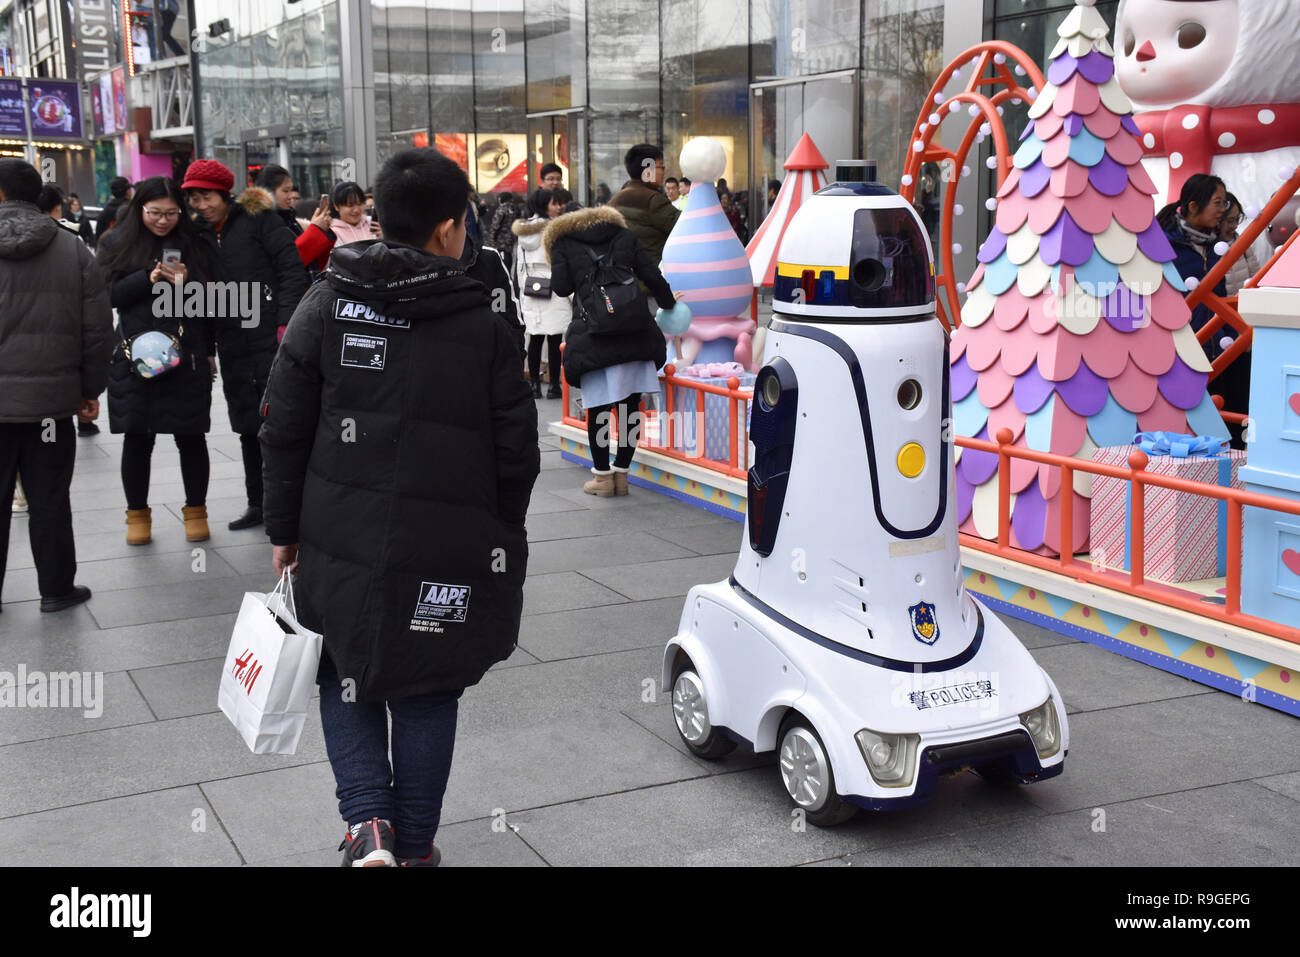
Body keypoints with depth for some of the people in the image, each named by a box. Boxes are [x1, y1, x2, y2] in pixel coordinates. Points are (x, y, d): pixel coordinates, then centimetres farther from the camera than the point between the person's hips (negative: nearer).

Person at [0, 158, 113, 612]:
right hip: (50, 399, 1)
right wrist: (90, 389, 10)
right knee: (49, 500, 10)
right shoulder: (74, 251, 0)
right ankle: (56, 588, 18)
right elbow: (98, 330, 1)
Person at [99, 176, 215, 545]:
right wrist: (149, 279, -16)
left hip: (187, 358, 0)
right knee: (137, 439, 4)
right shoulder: (119, 244, 6)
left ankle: (196, 511, 19)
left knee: (191, 437, 3)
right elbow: (110, 294, -5)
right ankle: (137, 515, 20)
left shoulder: (192, 243, 8)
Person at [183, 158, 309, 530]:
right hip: (233, 347, 6)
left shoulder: (258, 219, -2)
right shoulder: (200, 234, 15)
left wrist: (286, 321, -16)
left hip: (272, 339, -6)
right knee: (248, 428, 12)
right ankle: (258, 504, 21)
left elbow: (292, 268, -8)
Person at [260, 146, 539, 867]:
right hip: (447, 556, -1)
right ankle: (414, 847, 25)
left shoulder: (324, 306, -1)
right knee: (425, 697, 15)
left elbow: (283, 432, 1)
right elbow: (517, 452, -3)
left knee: (346, 680, 21)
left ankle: (368, 822, 5)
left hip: (341, 544, 1)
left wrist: (284, 530, 10)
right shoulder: (482, 326, -5)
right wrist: (499, 540, 10)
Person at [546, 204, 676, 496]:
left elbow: (561, 287, 2)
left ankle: (603, 475, 10)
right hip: (635, 330, 3)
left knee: (597, 407, 4)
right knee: (630, 405, 9)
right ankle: (621, 473, 15)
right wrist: (669, 304, 25)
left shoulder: (563, 242, 13)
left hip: (593, 336, -2)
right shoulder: (623, 234, 18)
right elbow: (652, 276, 10)